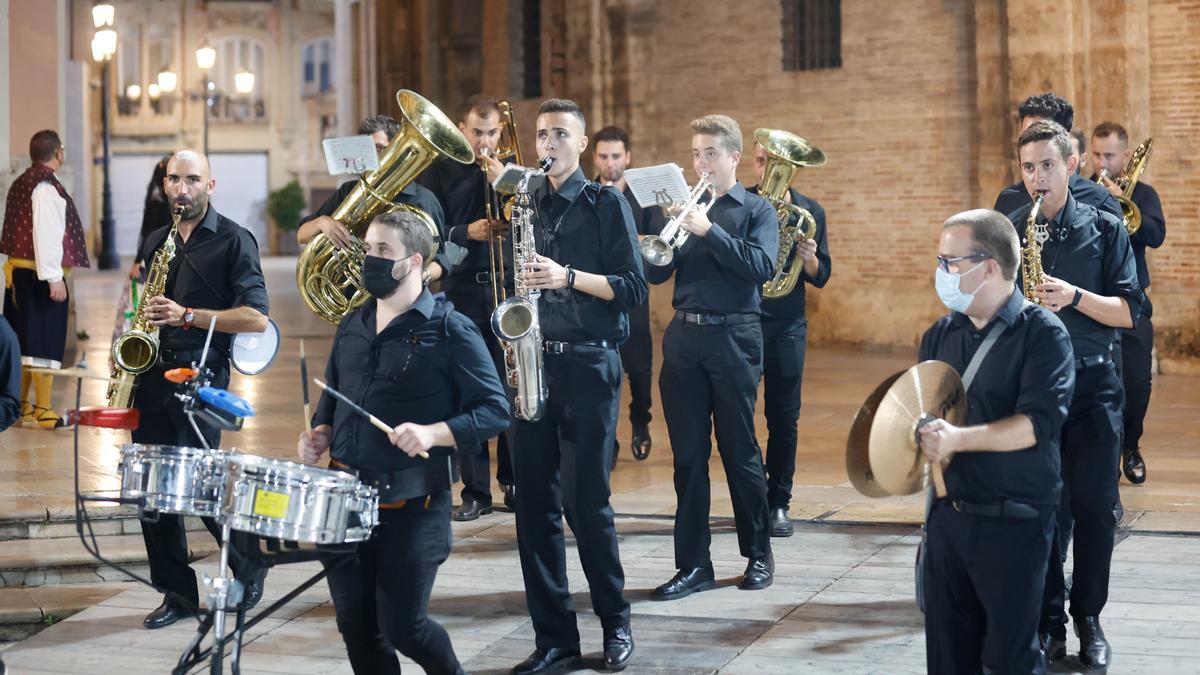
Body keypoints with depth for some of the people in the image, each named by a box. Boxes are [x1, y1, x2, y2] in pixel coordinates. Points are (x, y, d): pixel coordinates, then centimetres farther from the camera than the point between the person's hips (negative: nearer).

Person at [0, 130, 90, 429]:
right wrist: (54, 277, -22)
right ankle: (43, 410, -5)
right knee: (45, 340, -6)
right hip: (41, 275, -9)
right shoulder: (46, 186, -14)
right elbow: (46, 234, -21)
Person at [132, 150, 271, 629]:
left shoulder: (233, 241, -3)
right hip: (151, 375, 6)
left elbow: (256, 319, -12)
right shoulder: (157, 241, 16)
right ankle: (177, 592, 13)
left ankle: (250, 570, 15)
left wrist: (187, 316, -19)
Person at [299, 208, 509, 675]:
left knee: (403, 627, -3)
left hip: (413, 502, -6)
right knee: (356, 626, 7)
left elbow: (494, 410, -9)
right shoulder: (352, 327, 12)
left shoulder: (450, 330, -7)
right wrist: (320, 435, 3)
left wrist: (433, 434, -24)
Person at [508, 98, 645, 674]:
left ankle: (615, 622, 14)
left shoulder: (605, 204, 0)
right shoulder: (527, 205, 13)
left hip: (588, 366, -5)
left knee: (586, 502, -4)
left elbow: (633, 287, -6)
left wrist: (568, 277, -19)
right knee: (535, 502, 2)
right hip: (531, 365, 5)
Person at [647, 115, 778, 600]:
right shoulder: (685, 206, 12)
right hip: (683, 337, 4)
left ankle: (758, 554, 18)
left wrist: (709, 231, -20)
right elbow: (654, 273, 5)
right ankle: (693, 564, 9)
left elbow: (761, 266, -14)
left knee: (739, 451, 3)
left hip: (733, 337, -4)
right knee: (688, 454, 4)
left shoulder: (756, 210, 3)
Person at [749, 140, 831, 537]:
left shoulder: (809, 212, 6)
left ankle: (779, 503, 12)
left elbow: (821, 278, 5)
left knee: (784, 418, 3)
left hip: (788, 326, 1)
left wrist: (809, 258, -16)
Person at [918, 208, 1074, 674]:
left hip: (1014, 524, -6)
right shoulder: (941, 334, 11)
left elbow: (1038, 422, -20)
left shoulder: (1042, 333, -8)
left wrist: (959, 439, -28)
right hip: (947, 513, 6)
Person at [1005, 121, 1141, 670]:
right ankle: (1048, 620, 12)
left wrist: (1075, 297, -17)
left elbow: (1129, 312, -2)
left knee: (1095, 507, 3)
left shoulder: (1105, 229, 2)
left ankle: (1088, 617, 17)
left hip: (1092, 384, 0)